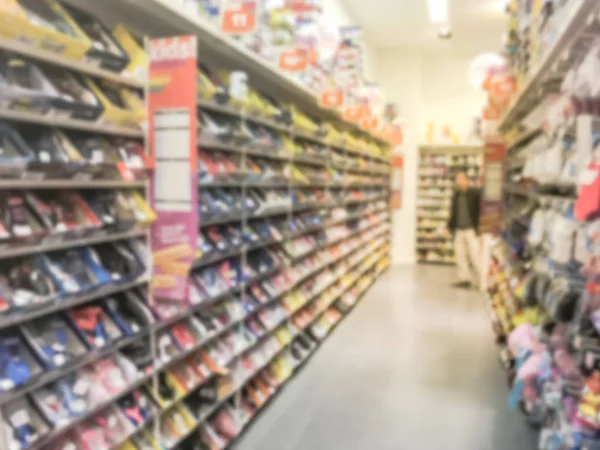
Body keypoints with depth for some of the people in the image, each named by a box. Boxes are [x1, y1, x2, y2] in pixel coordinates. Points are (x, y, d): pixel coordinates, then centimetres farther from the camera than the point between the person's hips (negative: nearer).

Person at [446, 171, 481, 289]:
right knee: (460, 254, 9)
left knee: (474, 255, -5)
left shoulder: (475, 193, -6)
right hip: (459, 230, 6)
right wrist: (450, 226, 12)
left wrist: (478, 227, -14)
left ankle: (481, 279, 5)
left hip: (471, 229, -6)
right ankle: (464, 279, 18)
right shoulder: (456, 195, 12)